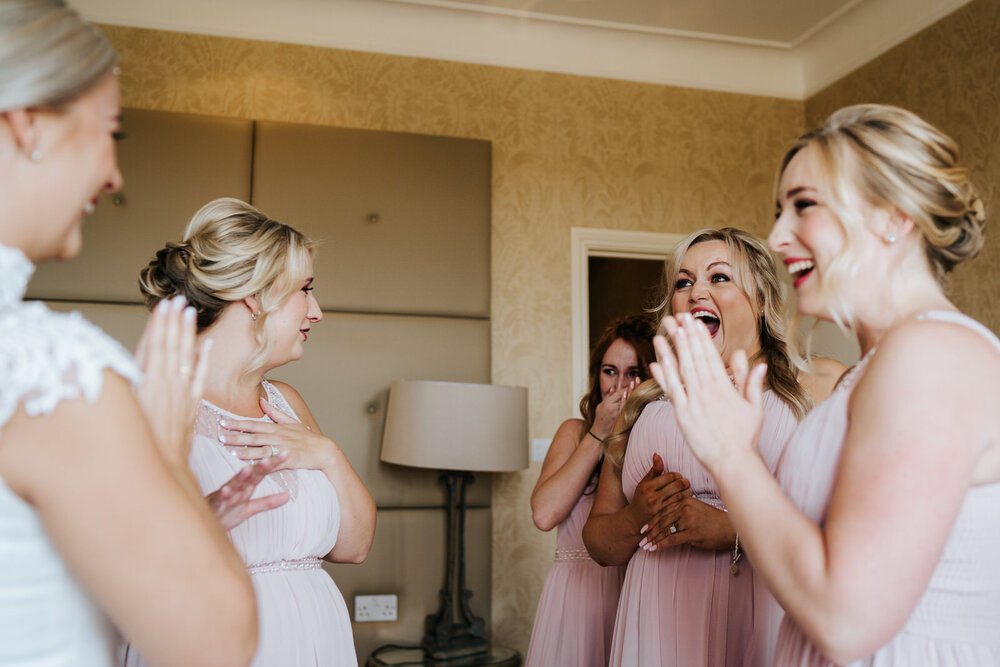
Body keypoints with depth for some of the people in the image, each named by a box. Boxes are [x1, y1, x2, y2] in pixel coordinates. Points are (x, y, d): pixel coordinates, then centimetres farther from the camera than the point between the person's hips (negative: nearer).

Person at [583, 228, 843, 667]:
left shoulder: (820, 385, 0)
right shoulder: (646, 402, 9)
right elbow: (598, 543, 11)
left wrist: (734, 530, -19)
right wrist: (637, 517, -9)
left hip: (767, 625, -2)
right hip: (659, 626, 3)